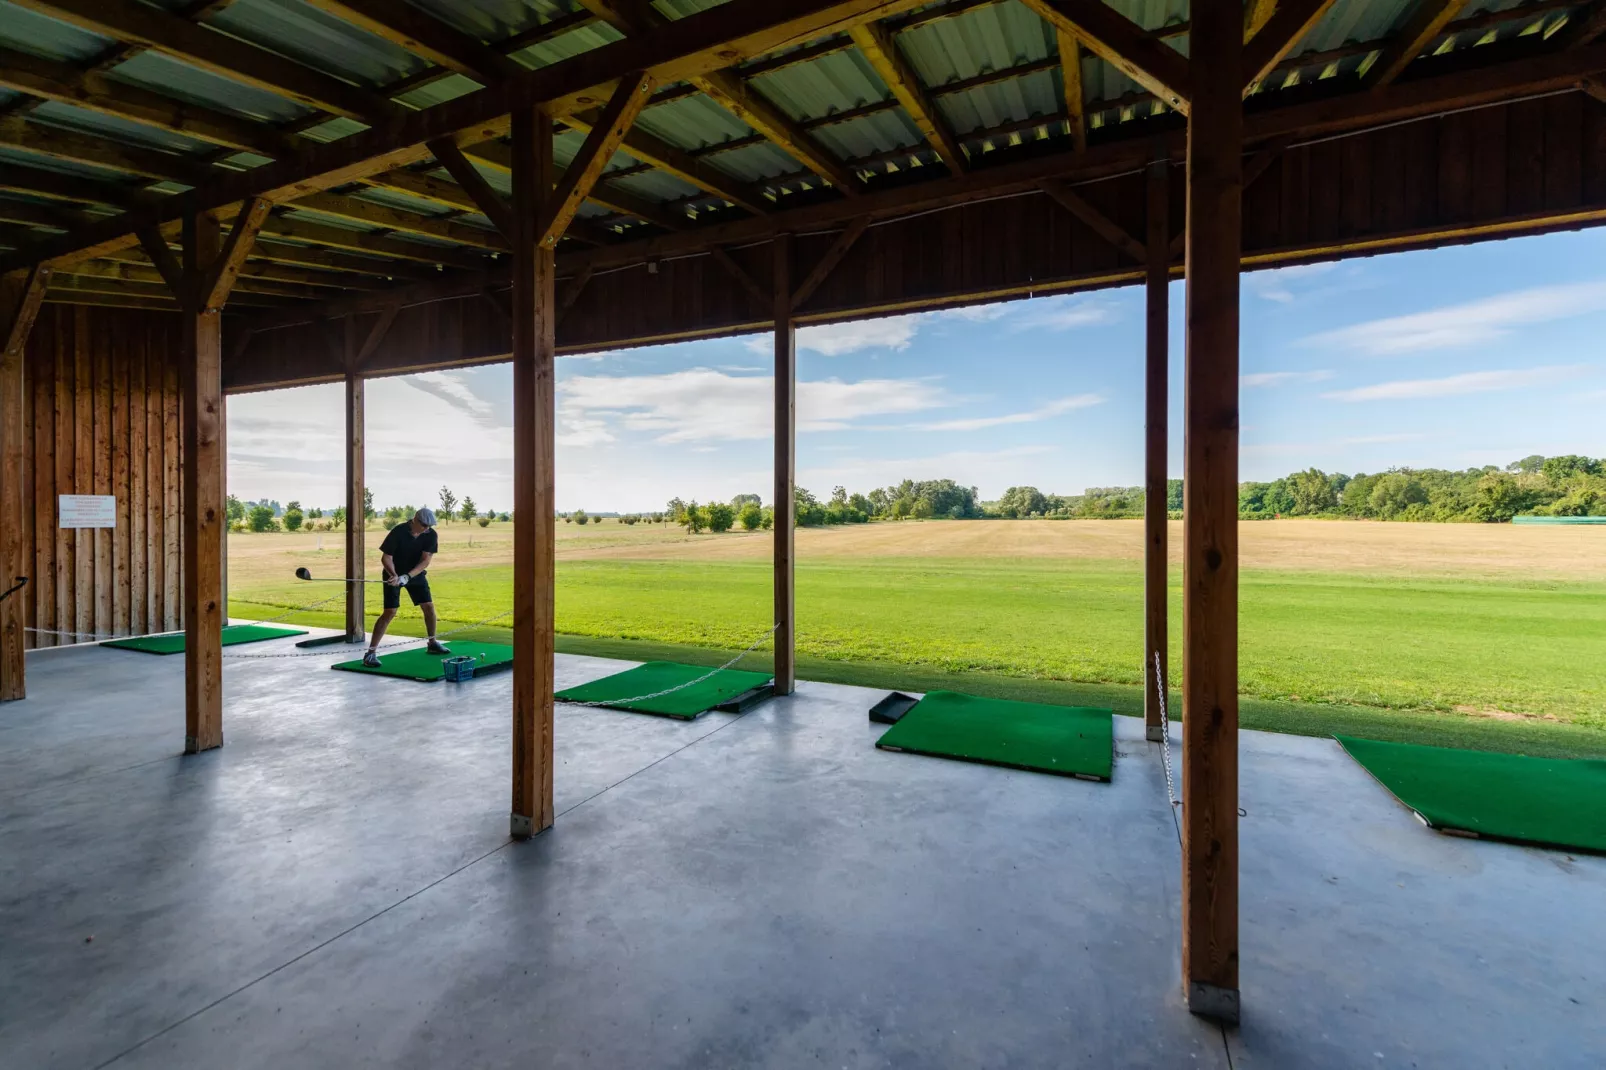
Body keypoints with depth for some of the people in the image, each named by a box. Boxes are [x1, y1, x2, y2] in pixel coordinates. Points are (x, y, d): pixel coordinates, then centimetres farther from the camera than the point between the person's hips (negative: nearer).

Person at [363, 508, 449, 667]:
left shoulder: (431, 535, -16)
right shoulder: (398, 532, -25)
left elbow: (426, 560, -20)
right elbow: (386, 557, -19)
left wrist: (407, 576, -33)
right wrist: (394, 575, -36)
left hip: (416, 574, 4)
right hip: (394, 575, -4)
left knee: (429, 606, 2)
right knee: (390, 612, -14)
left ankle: (433, 643, 21)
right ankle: (371, 652, -11)